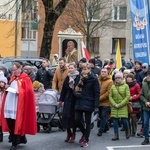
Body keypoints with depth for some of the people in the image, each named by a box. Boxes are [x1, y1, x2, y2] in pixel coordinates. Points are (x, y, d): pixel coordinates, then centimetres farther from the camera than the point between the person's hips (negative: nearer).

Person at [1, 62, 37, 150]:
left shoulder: (25, 78, -6)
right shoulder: (13, 77, 15)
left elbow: (28, 91, -10)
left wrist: (19, 92, -22)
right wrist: (8, 89, 4)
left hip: (18, 104, -7)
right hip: (10, 103, 7)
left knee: (16, 123, -5)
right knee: (9, 121, 6)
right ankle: (21, 138, 22)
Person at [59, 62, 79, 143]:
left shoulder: (79, 77, -10)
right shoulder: (67, 77, 8)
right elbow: (64, 89, 11)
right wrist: (61, 99, 12)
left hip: (75, 100, -5)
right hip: (68, 99, 5)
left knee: (73, 116, 2)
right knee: (66, 115, 3)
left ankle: (73, 134, 16)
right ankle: (69, 133, 20)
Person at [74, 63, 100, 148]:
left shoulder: (94, 79, -7)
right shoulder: (80, 78, 10)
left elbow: (97, 93, -10)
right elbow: (76, 89, 18)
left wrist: (96, 105, -16)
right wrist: (76, 93, -4)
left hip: (88, 103, -5)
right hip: (79, 102, 5)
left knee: (87, 122, 3)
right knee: (77, 120, 0)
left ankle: (86, 140, 13)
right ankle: (84, 133, 27)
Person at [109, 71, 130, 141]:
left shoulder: (125, 86, 0)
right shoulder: (113, 87, 8)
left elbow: (128, 96, -6)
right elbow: (110, 96, 6)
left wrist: (120, 104, -12)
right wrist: (114, 104, -9)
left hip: (123, 107, -3)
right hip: (114, 107, 3)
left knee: (124, 120, -7)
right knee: (115, 120, 1)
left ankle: (127, 131, 21)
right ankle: (116, 135, 9)